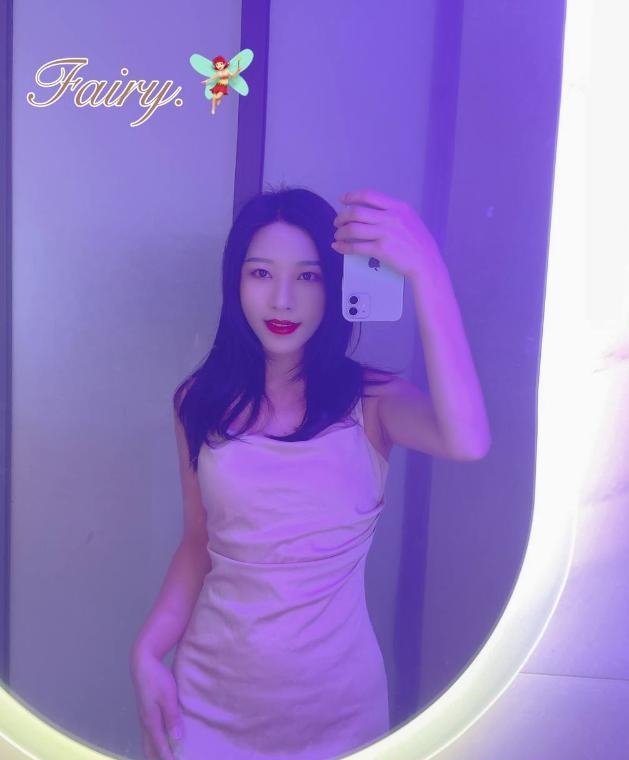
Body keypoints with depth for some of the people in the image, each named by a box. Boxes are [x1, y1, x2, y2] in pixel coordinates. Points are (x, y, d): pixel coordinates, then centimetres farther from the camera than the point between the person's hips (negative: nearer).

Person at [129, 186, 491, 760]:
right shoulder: (201, 402, -4)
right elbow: (199, 543, 4)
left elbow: (467, 444, -32)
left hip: (334, 699, -1)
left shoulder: (371, 400, -11)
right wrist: (147, 653, -7)